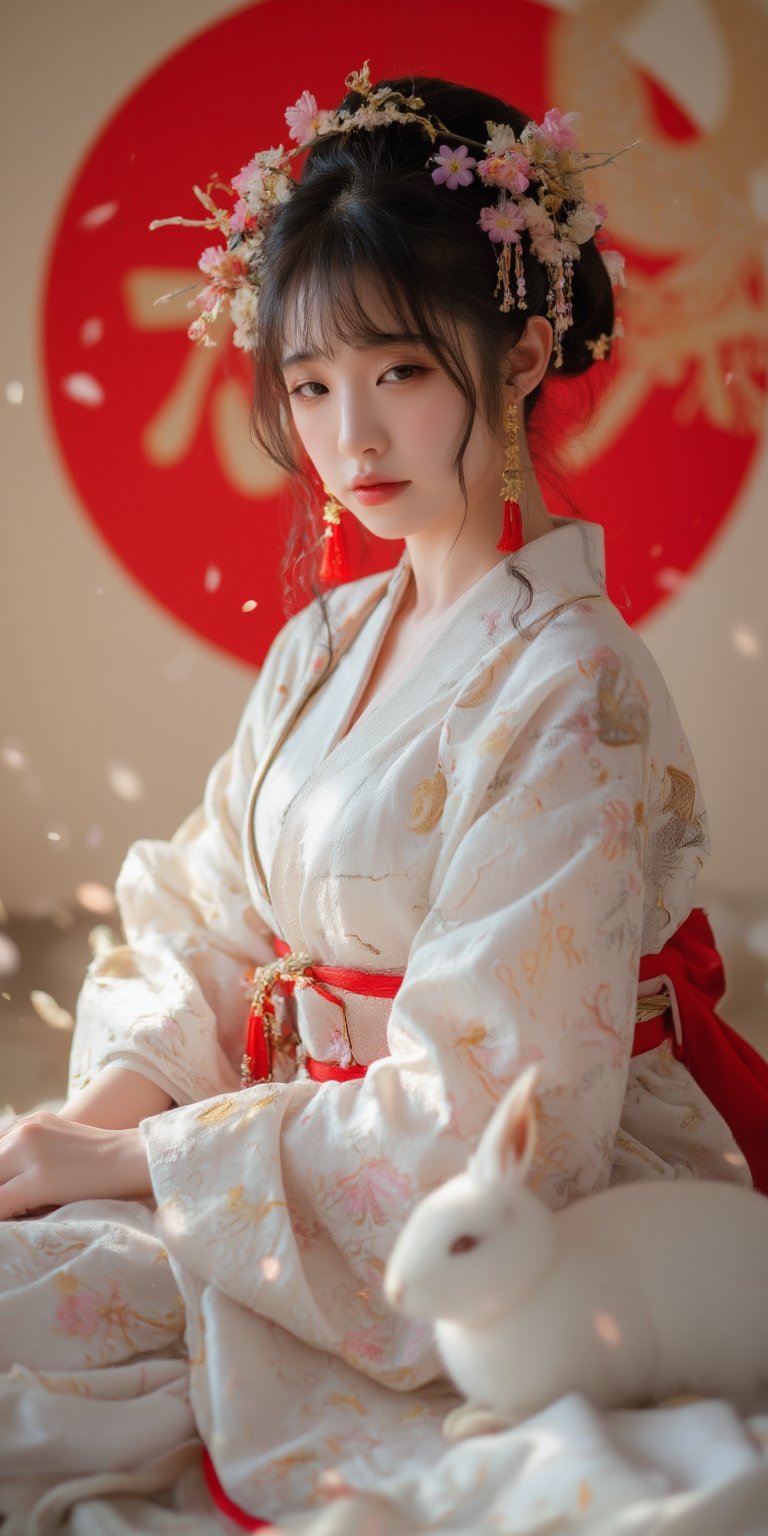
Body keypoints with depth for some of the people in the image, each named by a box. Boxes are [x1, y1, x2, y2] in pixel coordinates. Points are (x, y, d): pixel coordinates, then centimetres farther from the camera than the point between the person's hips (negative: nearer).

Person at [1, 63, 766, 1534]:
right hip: (324, 1151, 7)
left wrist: (136, 1159, -19)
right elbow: (201, 926, 9)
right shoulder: (324, 644, 6)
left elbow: (476, 1125, -23)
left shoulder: (567, 694, -19)